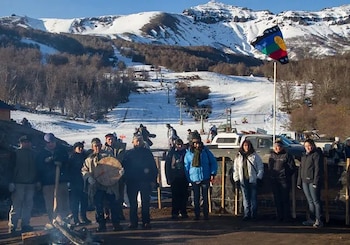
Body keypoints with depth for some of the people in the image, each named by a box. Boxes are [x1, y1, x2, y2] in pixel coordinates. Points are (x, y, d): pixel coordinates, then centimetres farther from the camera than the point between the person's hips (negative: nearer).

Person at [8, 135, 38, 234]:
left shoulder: (33, 154, 13)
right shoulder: (16, 153, 0)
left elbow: (36, 168, 17)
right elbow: (12, 168, -4)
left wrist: (37, 181, 11)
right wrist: (11, 182, -11)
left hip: (31, 184, 5)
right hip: (18, 183, -5)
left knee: (28, 205, 7)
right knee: (16, 205, -6)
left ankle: (25, 224, 14)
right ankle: (12, 226, -2)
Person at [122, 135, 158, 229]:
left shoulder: (147, 152, 6)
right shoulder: (128, 153, 8)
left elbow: (154, 167, 5)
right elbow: (124, 166, 6)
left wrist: (153, 180, -3)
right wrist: (126, 179, -5)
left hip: (145, 181, -1)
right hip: (132, 182, 1)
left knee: (145, 202, 1)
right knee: (133, 203, 5)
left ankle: (146, 222, 7)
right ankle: (133, 222, 12)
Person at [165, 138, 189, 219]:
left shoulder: (185, 152, 5)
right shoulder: (171, 153, 1)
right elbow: (167, 166, 1)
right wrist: (169, 178, -4)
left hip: (184, 178, 2)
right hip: (174, 178, -1)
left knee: (184, 195, 4)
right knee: (175, 196, 0)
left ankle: (183, 212, 13)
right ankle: (174, 213, 6)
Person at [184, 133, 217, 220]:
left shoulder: (205, 151, -1)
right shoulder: (188, 153, 0)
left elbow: (213, 162, 4)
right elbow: (186, 166, 4)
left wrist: (213, 173, -3)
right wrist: (188, 178, -1)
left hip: (205, 178, -1)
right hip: (194, 179, 1)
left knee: (205, 197, 4)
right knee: (196, 198, 6)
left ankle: (206, 215, 13)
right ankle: (197, 215, 15)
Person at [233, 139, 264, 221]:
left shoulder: (255, 156, 2)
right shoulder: (238, 157, 10)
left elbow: (260, 167, 3)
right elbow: (235, 168, 12)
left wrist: (259, 177, -3)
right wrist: (236, 179, 6)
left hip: (253, 180, -2)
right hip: (243, 180, 2)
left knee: (253, 198, 2)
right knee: (245, 198, 4)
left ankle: (253, 215, 9)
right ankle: (247, 214, 8)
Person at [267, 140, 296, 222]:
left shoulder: (287, 155, -4)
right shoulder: (272, 155, 14)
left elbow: (292, 167, -5)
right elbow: (269, 167, 19)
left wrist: (286, 174, -8)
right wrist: (269, 175, 8)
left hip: (284, 179, -5)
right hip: (273, 180, 5)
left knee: (285, 198, -2)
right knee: (277, 199, 9)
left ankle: (286, 217, 5)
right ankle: (279, 216, 17)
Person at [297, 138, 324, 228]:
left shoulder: (316, 154, -4)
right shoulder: (303, 156, 19)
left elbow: (318, 169, -11)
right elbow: (300, 169, 21)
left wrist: (315, 182, -17)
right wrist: (299, 182, 16)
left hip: (312, 181, -7)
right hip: (304, 181, 7)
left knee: (316, 201, -7)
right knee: (310, 201, 11)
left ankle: (318, 220, -5)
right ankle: (311, 219, 15)